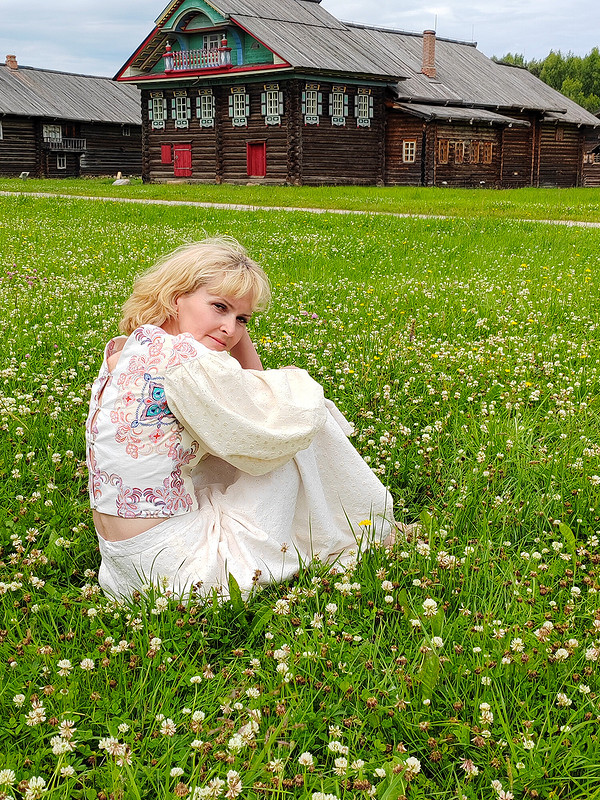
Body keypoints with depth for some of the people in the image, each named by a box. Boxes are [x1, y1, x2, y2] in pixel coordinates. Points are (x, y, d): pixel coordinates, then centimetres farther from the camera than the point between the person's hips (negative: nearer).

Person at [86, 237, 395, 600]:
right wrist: (296, 380, 5)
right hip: (178, 570, -9)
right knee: (305, 416, 0)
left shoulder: (123, 351, 7)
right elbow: (290, 419, -15)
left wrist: (239, 327, 6)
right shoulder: (185, 359, -24)